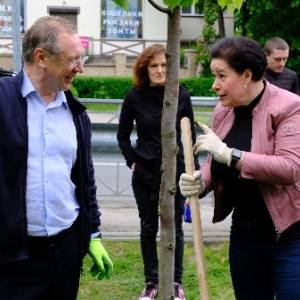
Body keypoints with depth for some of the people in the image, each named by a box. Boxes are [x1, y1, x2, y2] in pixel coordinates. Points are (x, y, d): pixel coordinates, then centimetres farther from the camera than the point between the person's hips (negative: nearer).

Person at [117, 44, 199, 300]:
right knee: (148, 228, 9)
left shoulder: (181, 95, -6)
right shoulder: (135, 96, -6)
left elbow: (190, 135, 2)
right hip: (145, 173, 1)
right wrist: (131, 161, 0)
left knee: (174, 228, 6)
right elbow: (123, 134, 7)